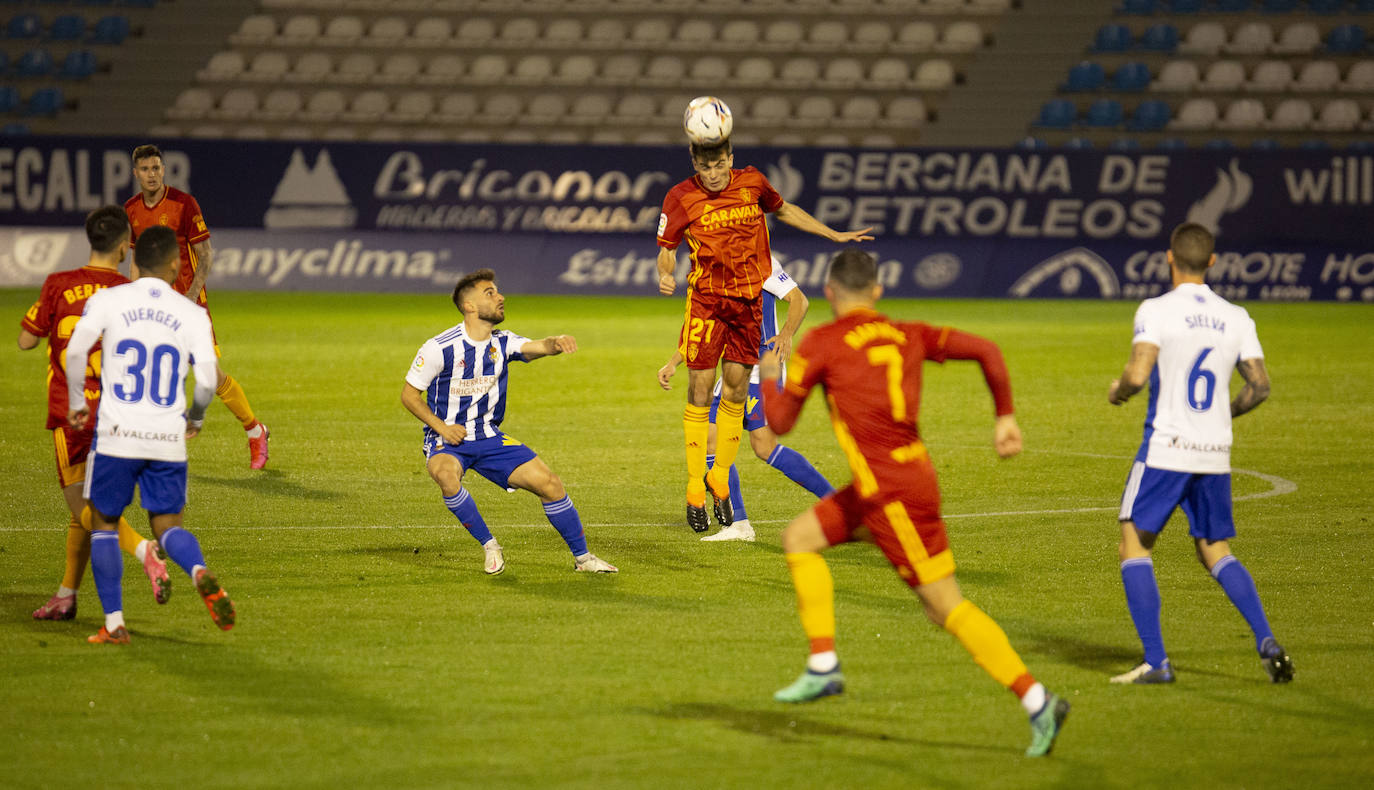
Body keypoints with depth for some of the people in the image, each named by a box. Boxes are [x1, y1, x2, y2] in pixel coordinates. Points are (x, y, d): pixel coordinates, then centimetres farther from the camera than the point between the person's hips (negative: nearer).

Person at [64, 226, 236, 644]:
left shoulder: (108, 300, 0)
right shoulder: (192, 313, 2)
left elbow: (75, 349, -12)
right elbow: (207, 381, -3)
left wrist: (76, 403, 4)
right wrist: (195, 418, 18)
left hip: (116, 435, -1)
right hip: (169, 437, 1)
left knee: (103, 522, 14)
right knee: (167, 524, 11)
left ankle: (114, 623, 9)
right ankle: (200, 573, -22)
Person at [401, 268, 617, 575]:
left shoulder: (501, 343, 0)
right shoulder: (440, 348, -15)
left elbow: (538, 347, -18)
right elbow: (409, 394, -7)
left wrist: (556, 343, -42)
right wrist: (442, 428, -18)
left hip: (489, 438, 5)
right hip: (447, 441, -5)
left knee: (549, 483, -6)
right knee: (446, 474, -39)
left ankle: (582, 557, 13)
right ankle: (490, 547, -21)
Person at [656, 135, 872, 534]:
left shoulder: (752, 183, -1)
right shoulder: (681, 198, -9)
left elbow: (785, 210, 18)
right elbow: (667, 249, -2)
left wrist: (835, 235, 19)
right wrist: (665, 275, -25)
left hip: (749, 299, 3)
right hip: (706, 297, -3)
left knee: (735, 392, 4)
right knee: (700, 391, -5)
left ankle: (719, 476, 22)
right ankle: (695, 490, 4)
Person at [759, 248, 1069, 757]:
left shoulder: (821, 344, -7)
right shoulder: (907, 335, 10)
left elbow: (779, 422, -1)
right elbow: (985, 351, 4)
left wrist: (769, 377, 19)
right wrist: (1005, 417, 13)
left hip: (893, 492, -8)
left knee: (947, 607, -6)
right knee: (799, 538, 18)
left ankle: (1037, 701, -11)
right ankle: (824, 668, 17)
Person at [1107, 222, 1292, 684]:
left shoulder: (1157, 311, -8)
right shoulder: (1236, 318, 7)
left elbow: (1137, 375, -19)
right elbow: (1260, 387, 3)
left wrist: (1117, 392, 4)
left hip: (1166, 449, -5)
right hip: (1215, 454, 5)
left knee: (1134, 545, 4)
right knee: (1216, 553, 17)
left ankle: (1155, 661, -5)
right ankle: (1266, 642, -1)